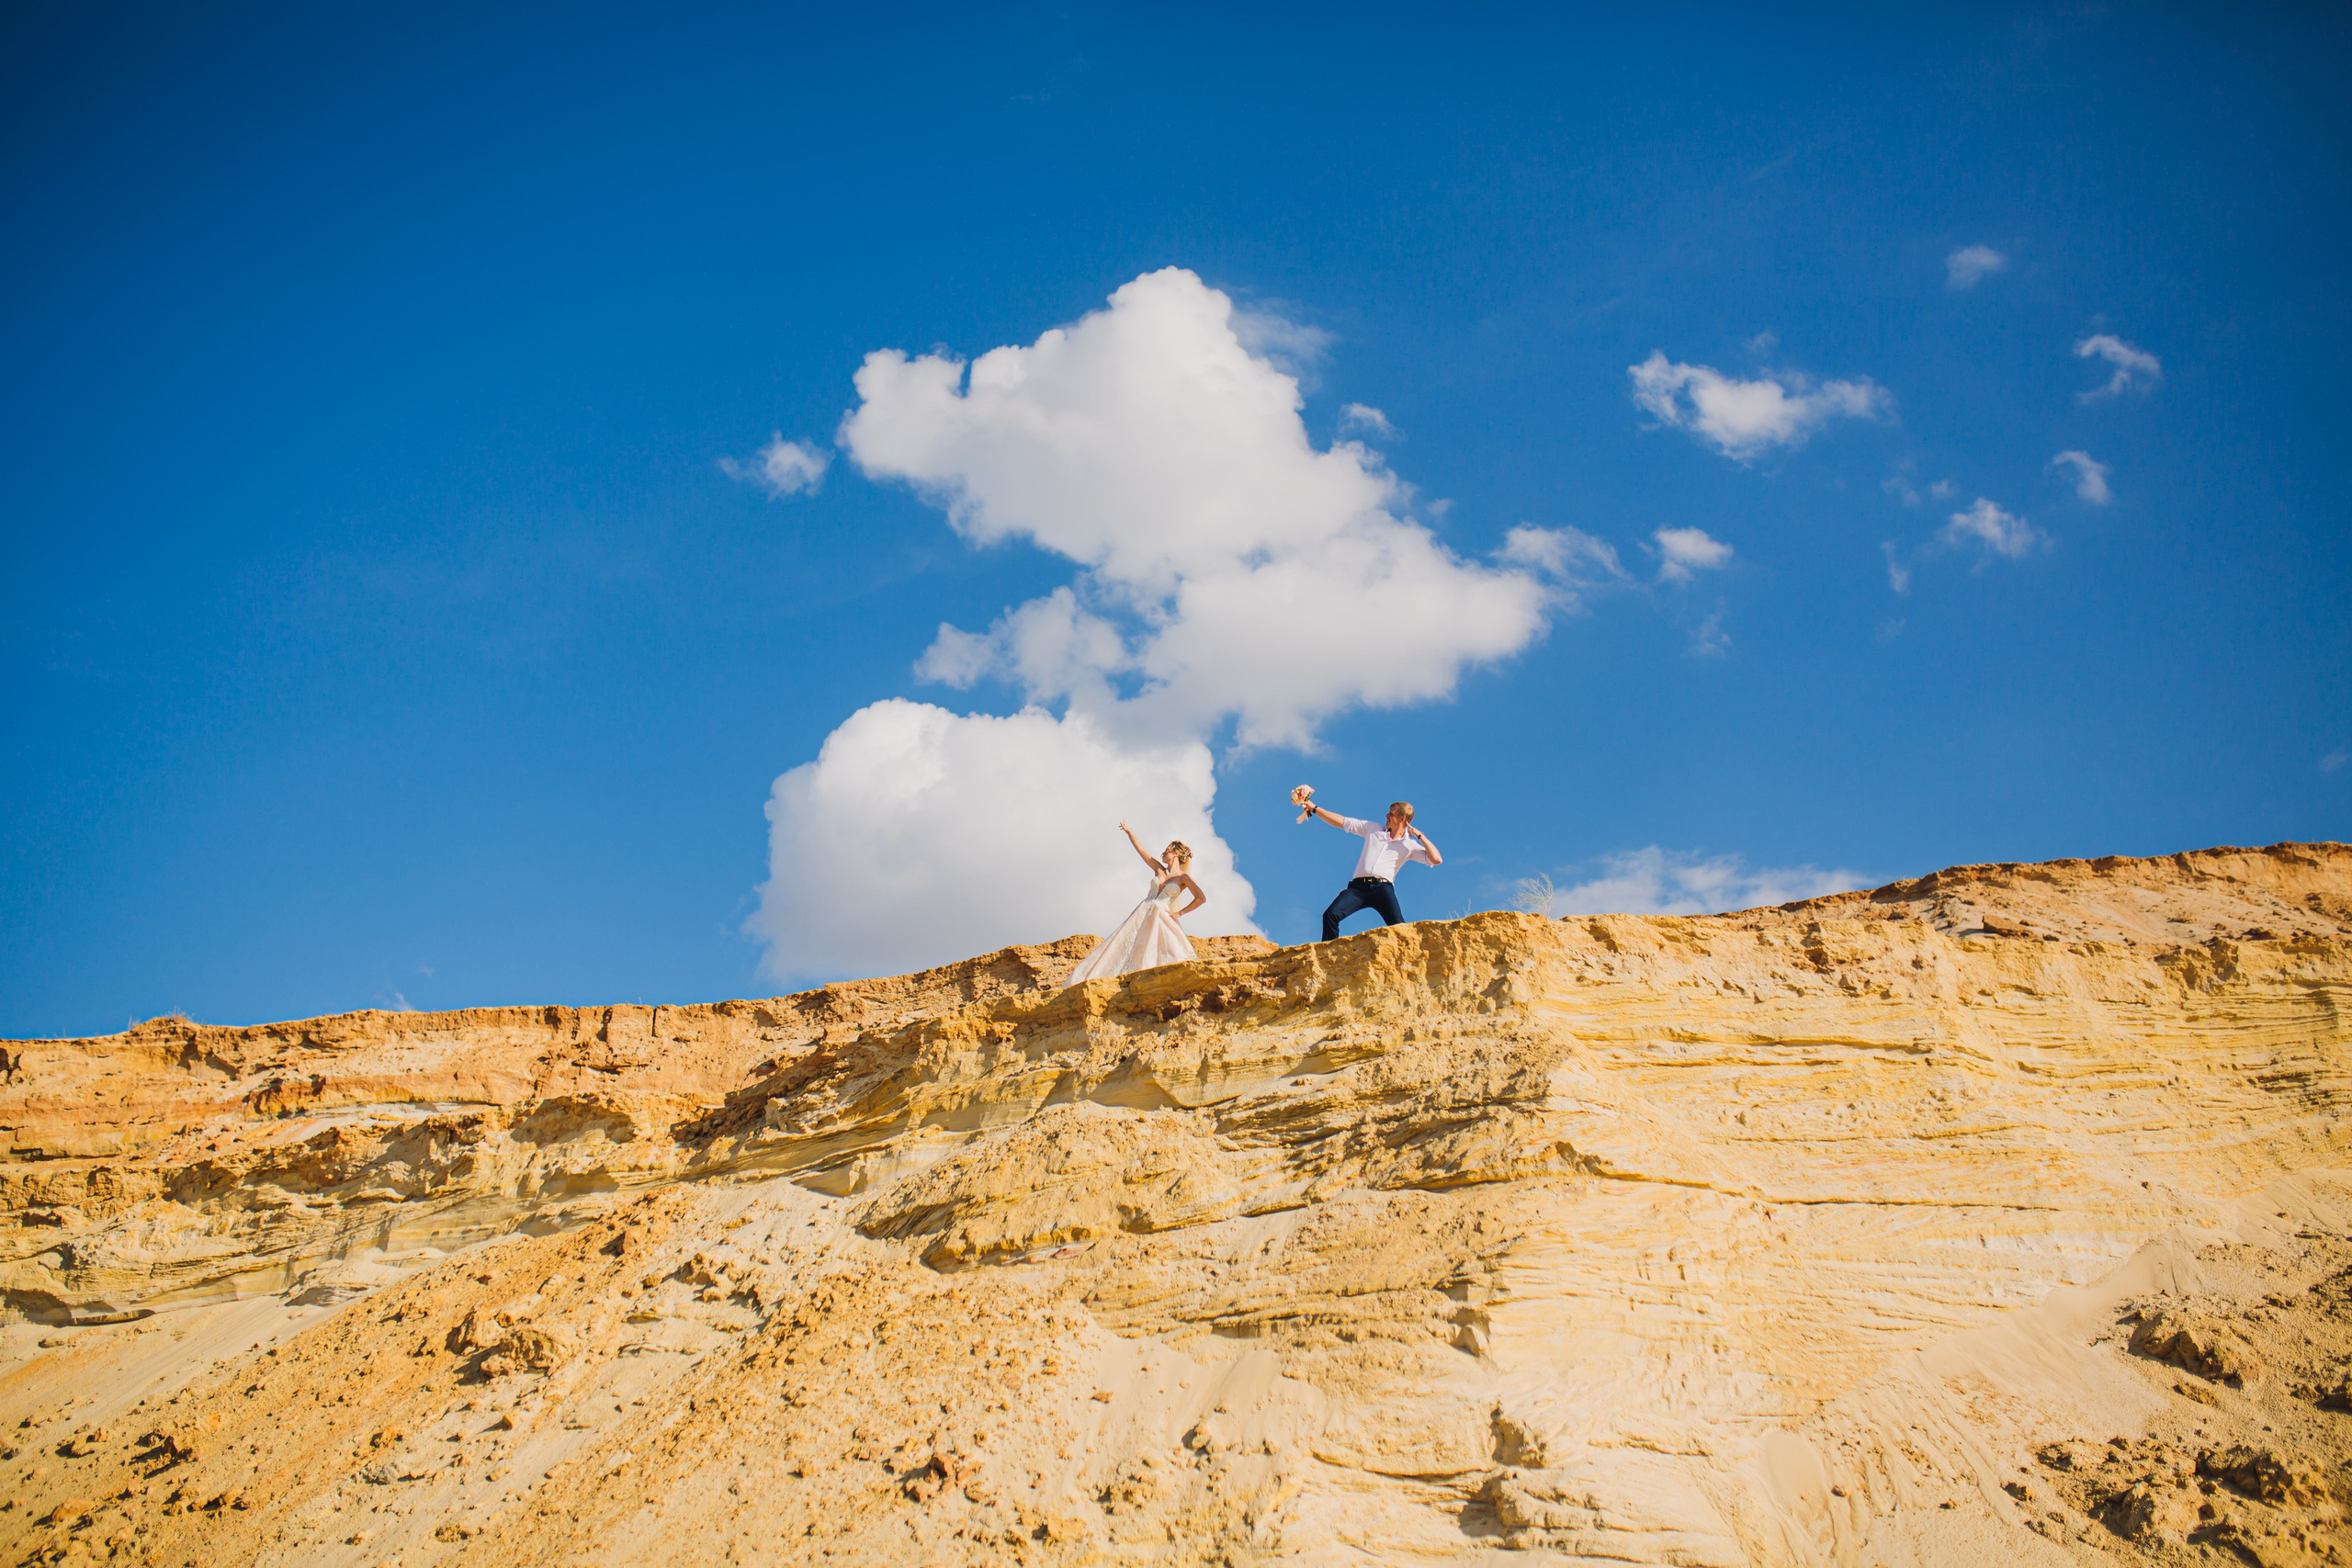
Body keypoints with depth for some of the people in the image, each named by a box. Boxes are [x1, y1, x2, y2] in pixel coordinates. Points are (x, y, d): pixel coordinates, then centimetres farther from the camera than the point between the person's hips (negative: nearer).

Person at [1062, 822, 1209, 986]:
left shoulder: (1183, 878, 1)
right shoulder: (1159, 870, 15)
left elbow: (1202, 898, -6)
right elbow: (1141, 850, 17)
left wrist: (1179, 913, -3)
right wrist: (1129, 832, 15)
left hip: (1161, 918, -4)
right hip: (1142, 915, 4)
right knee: (1119, 949, -2)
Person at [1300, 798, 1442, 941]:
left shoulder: (1410, 845, 14)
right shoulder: (1373, 829, 23)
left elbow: (1436, 860, 3)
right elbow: (1341, 822, 25)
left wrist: (1420, 835, 4)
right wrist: (1314, 809, 21)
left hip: (1382, 888, -2)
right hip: (1358, 886, 2)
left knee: (1399, 928, -28)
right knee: (1330, 915, -22)